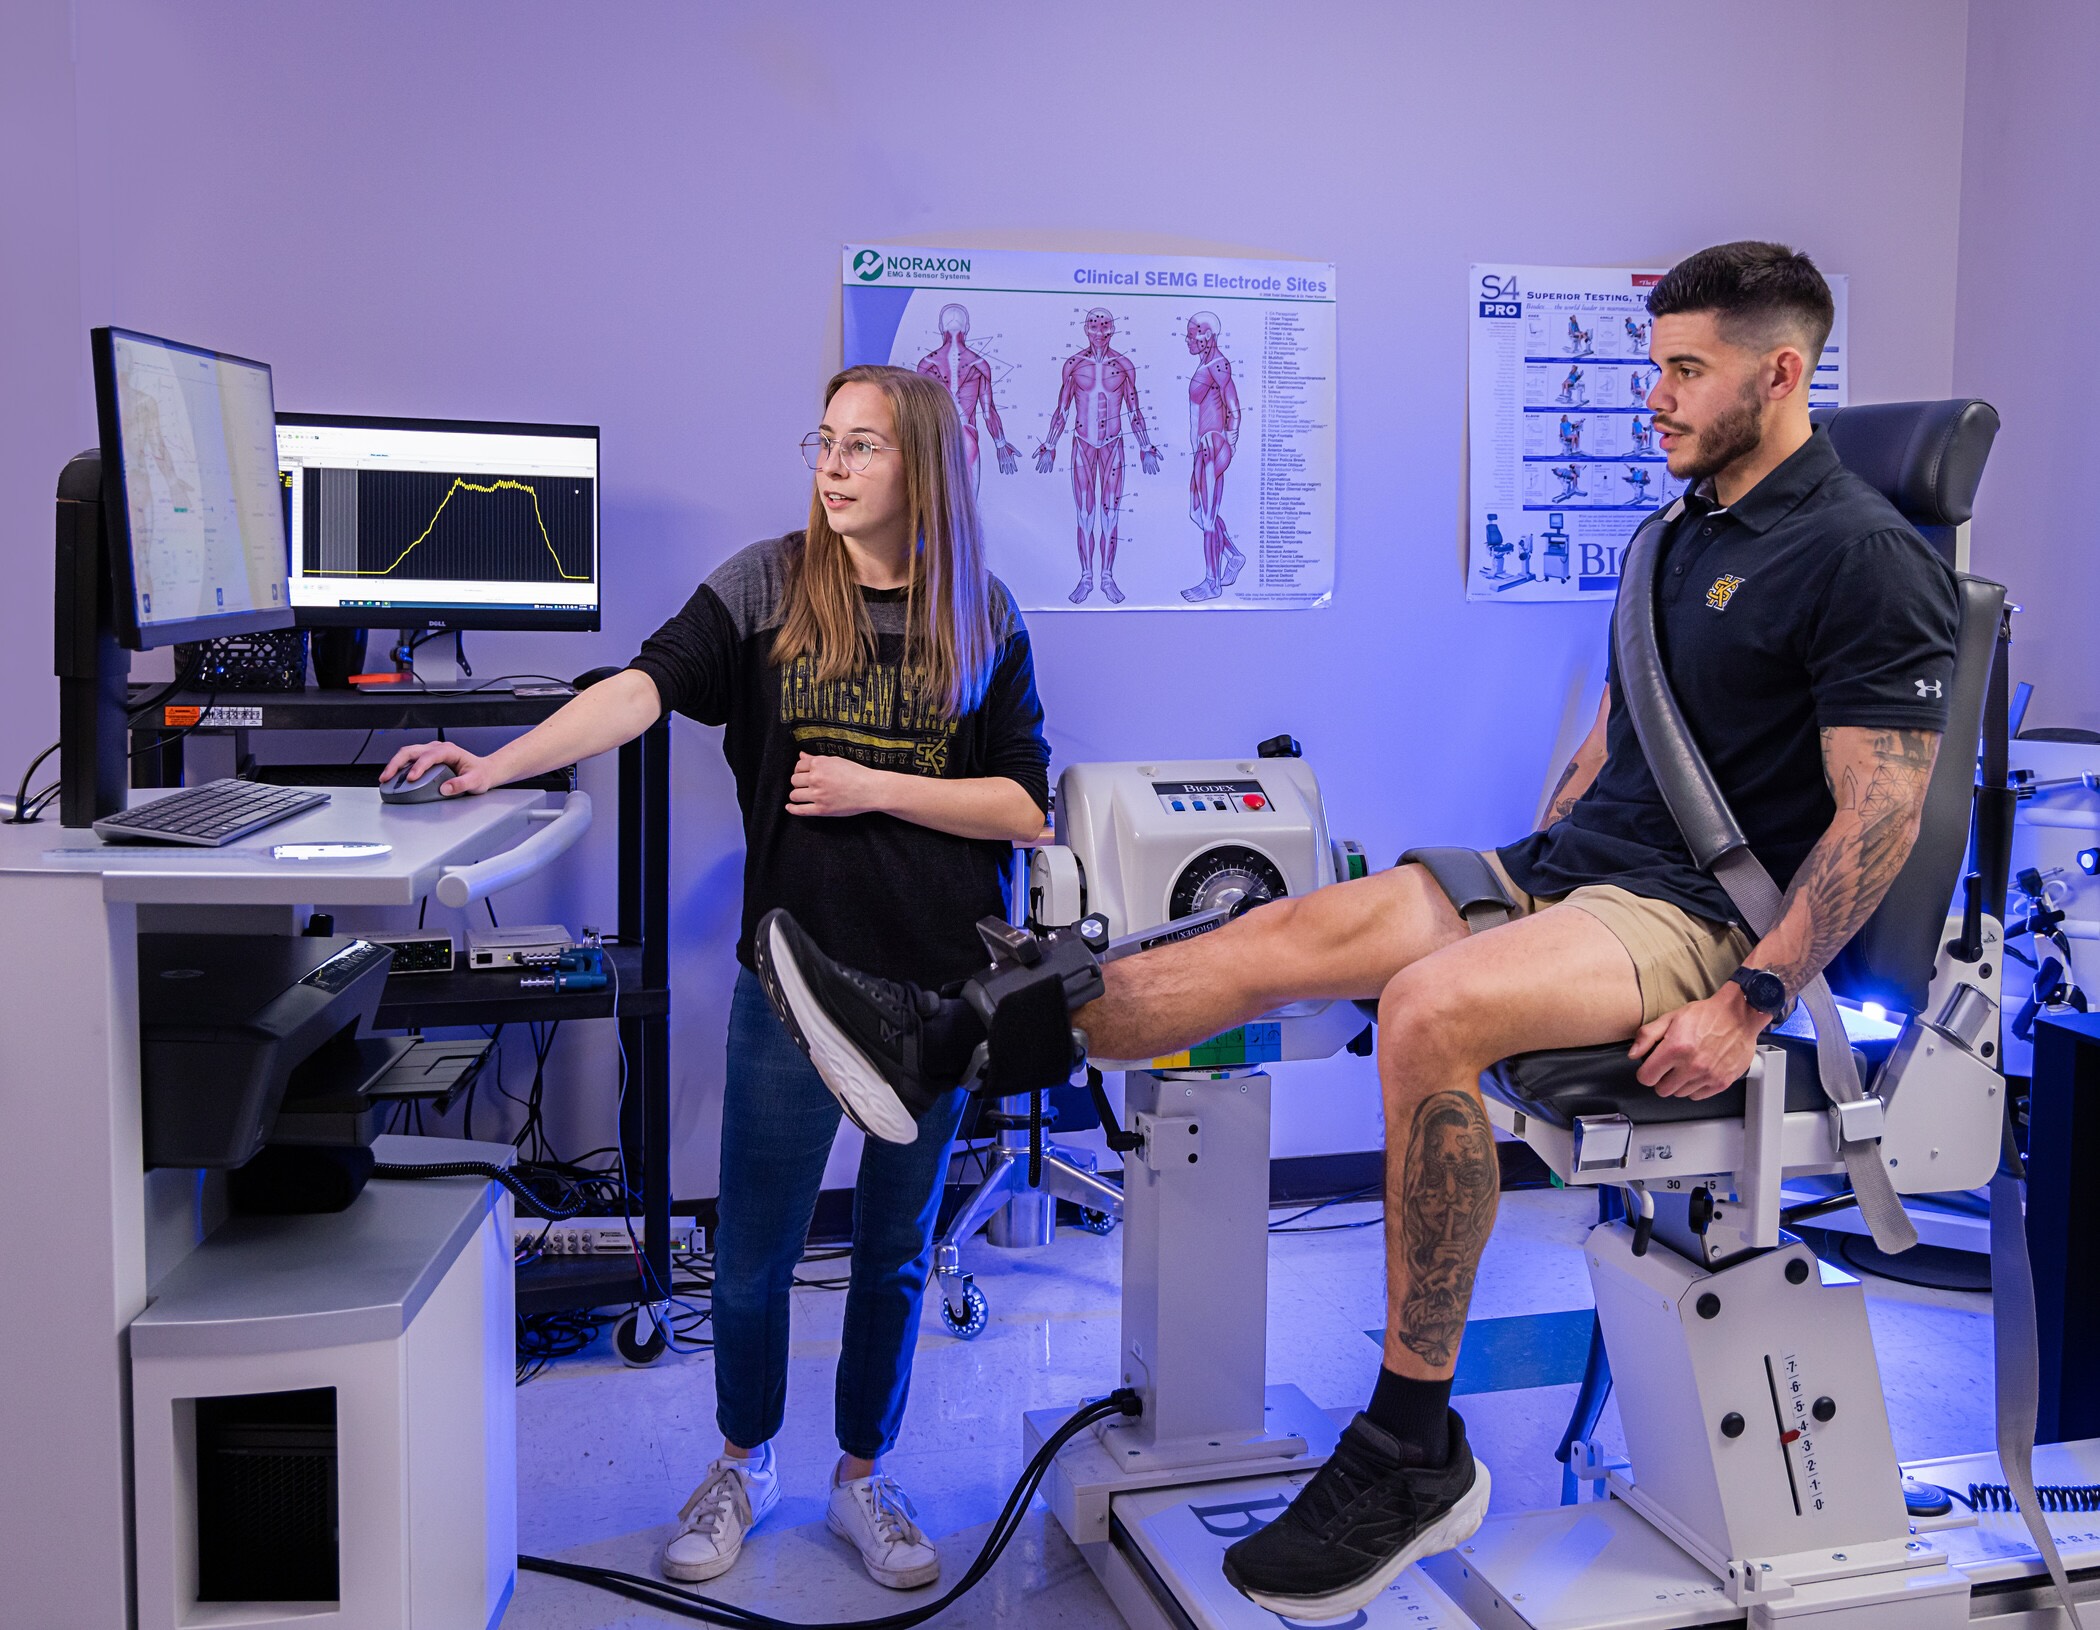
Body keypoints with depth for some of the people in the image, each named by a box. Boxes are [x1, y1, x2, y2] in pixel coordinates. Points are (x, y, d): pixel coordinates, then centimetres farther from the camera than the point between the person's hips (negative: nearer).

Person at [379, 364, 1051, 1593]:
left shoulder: (983, 615, 1)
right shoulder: (768, 585, -1)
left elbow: (1025, 808, -1)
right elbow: (648, 685, -16)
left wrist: (875, 788, -12)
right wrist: (503, 763, -29)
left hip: (938, 984, 1)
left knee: (897, 1248, 14)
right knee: (754, 1251, 9)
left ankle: (865, 1477, 34)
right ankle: (745, 1463, 35)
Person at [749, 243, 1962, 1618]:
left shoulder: (1864, 555, -12)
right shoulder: (1682, 530, 16)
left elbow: (1880, 812, -17)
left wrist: (1748, 1005, -21)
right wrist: (1519, 890, 17)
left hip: (1704, 912, -8)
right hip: (1577, 860, 8)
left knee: (1429, 1009, -34)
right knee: (1293, 933, -8)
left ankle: (1414, 1449, -24)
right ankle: (946, 1045, -10)